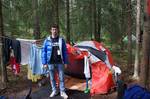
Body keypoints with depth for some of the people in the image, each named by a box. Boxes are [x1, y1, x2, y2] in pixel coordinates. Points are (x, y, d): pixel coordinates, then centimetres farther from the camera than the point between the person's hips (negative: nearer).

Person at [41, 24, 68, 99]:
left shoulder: (61, 40, 0)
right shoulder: (47, 40, -2)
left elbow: (65, 52, 5)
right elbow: (44, 52, 1)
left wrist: (65, 62, 3)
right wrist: (44, 63, -3)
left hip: (60, 62, 0)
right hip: (51, 63, 0)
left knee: (61, 78, 5)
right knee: (52, 78, 11)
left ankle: (62, 92, 18)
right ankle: (54, 91, 28)